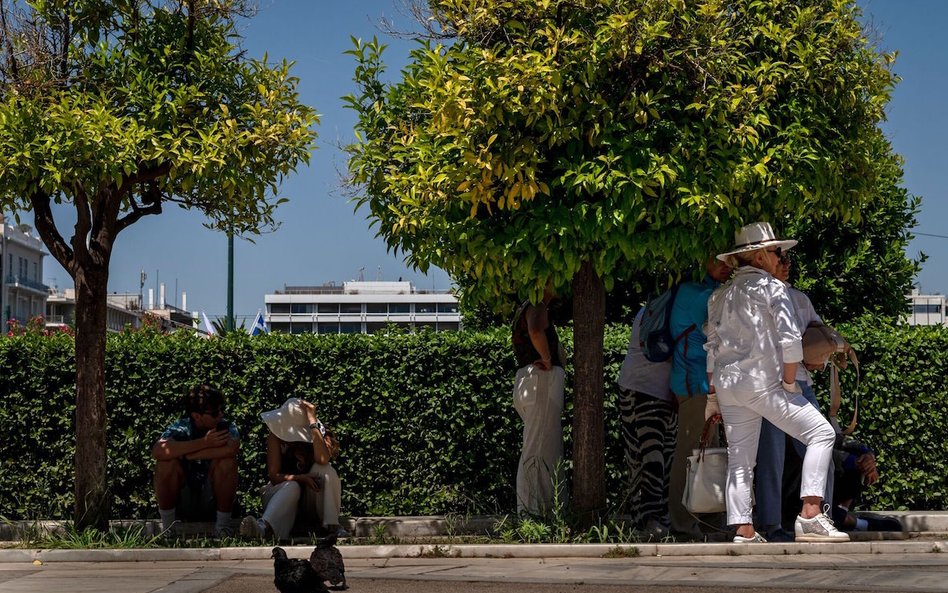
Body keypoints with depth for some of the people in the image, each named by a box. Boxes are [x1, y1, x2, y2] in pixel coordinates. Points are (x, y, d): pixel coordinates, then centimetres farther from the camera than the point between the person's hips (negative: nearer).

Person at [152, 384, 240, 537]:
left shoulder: (225, 427, -10)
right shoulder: (181, 428, -11)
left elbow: (231, 448, -35)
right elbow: (158, 451, -32)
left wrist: (183, 453, -27)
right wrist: (204, 443, -31)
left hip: (212, 501, 0)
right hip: (181, 504, 0)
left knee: (226, 460, -25)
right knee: (167, 462, -25)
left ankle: (223, 523, -11)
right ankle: (167, 524, -10)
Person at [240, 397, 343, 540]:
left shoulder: (318, 431, -10)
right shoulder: (276, 435, -8)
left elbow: (323, 460, -33)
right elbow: (274, 476, -12)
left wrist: (312, 421, -31)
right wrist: (300, 478, -30)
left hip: (313, 499, 0)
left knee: (324, 469, -27)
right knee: (291, 486, -35)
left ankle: (331, 525, -29)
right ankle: (264, 527, -63)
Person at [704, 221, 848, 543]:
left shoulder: (719, 295, 16)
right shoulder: (772, 287, -3)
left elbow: (712, 350, 17)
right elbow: (790, 339, -13)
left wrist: (713, 398, 21)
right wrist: (789, 382, -4)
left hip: (726, 384, 7)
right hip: (763, 382, -7)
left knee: (739, 459, 10)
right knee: (821, 432, -2)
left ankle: (743, 532, 5)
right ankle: (810, 515, -13)